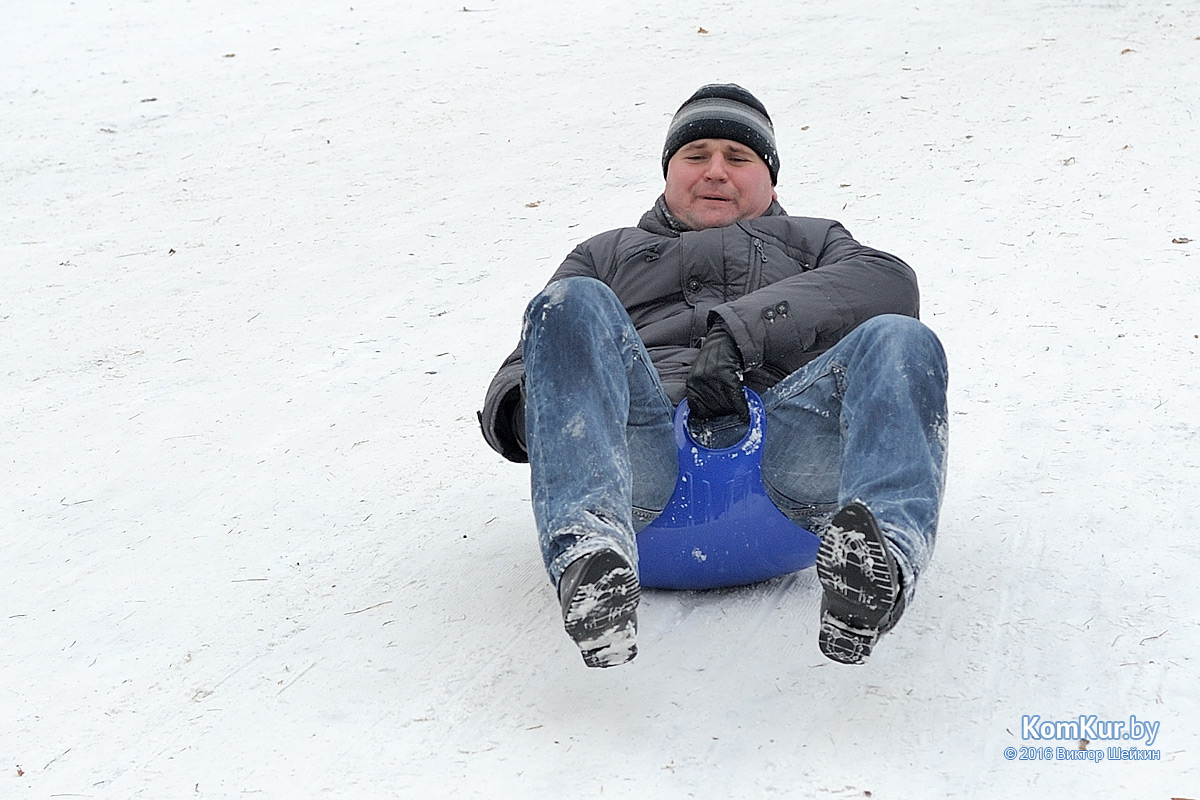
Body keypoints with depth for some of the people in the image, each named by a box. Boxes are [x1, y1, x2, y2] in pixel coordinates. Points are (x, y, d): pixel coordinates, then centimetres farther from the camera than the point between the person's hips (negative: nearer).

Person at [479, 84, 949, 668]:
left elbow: (889, 284, 11)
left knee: (900, 341, -27)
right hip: (646, 447, 0)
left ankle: (886, 554, -57)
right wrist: (521, 409, -3)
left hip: (784, 428, 0)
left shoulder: (813, 241, 38)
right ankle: (588, 552, -52)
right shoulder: (606, 253, 41)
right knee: (571, 305, -26)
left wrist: (737, 332, -8)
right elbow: (523, 370, 27)